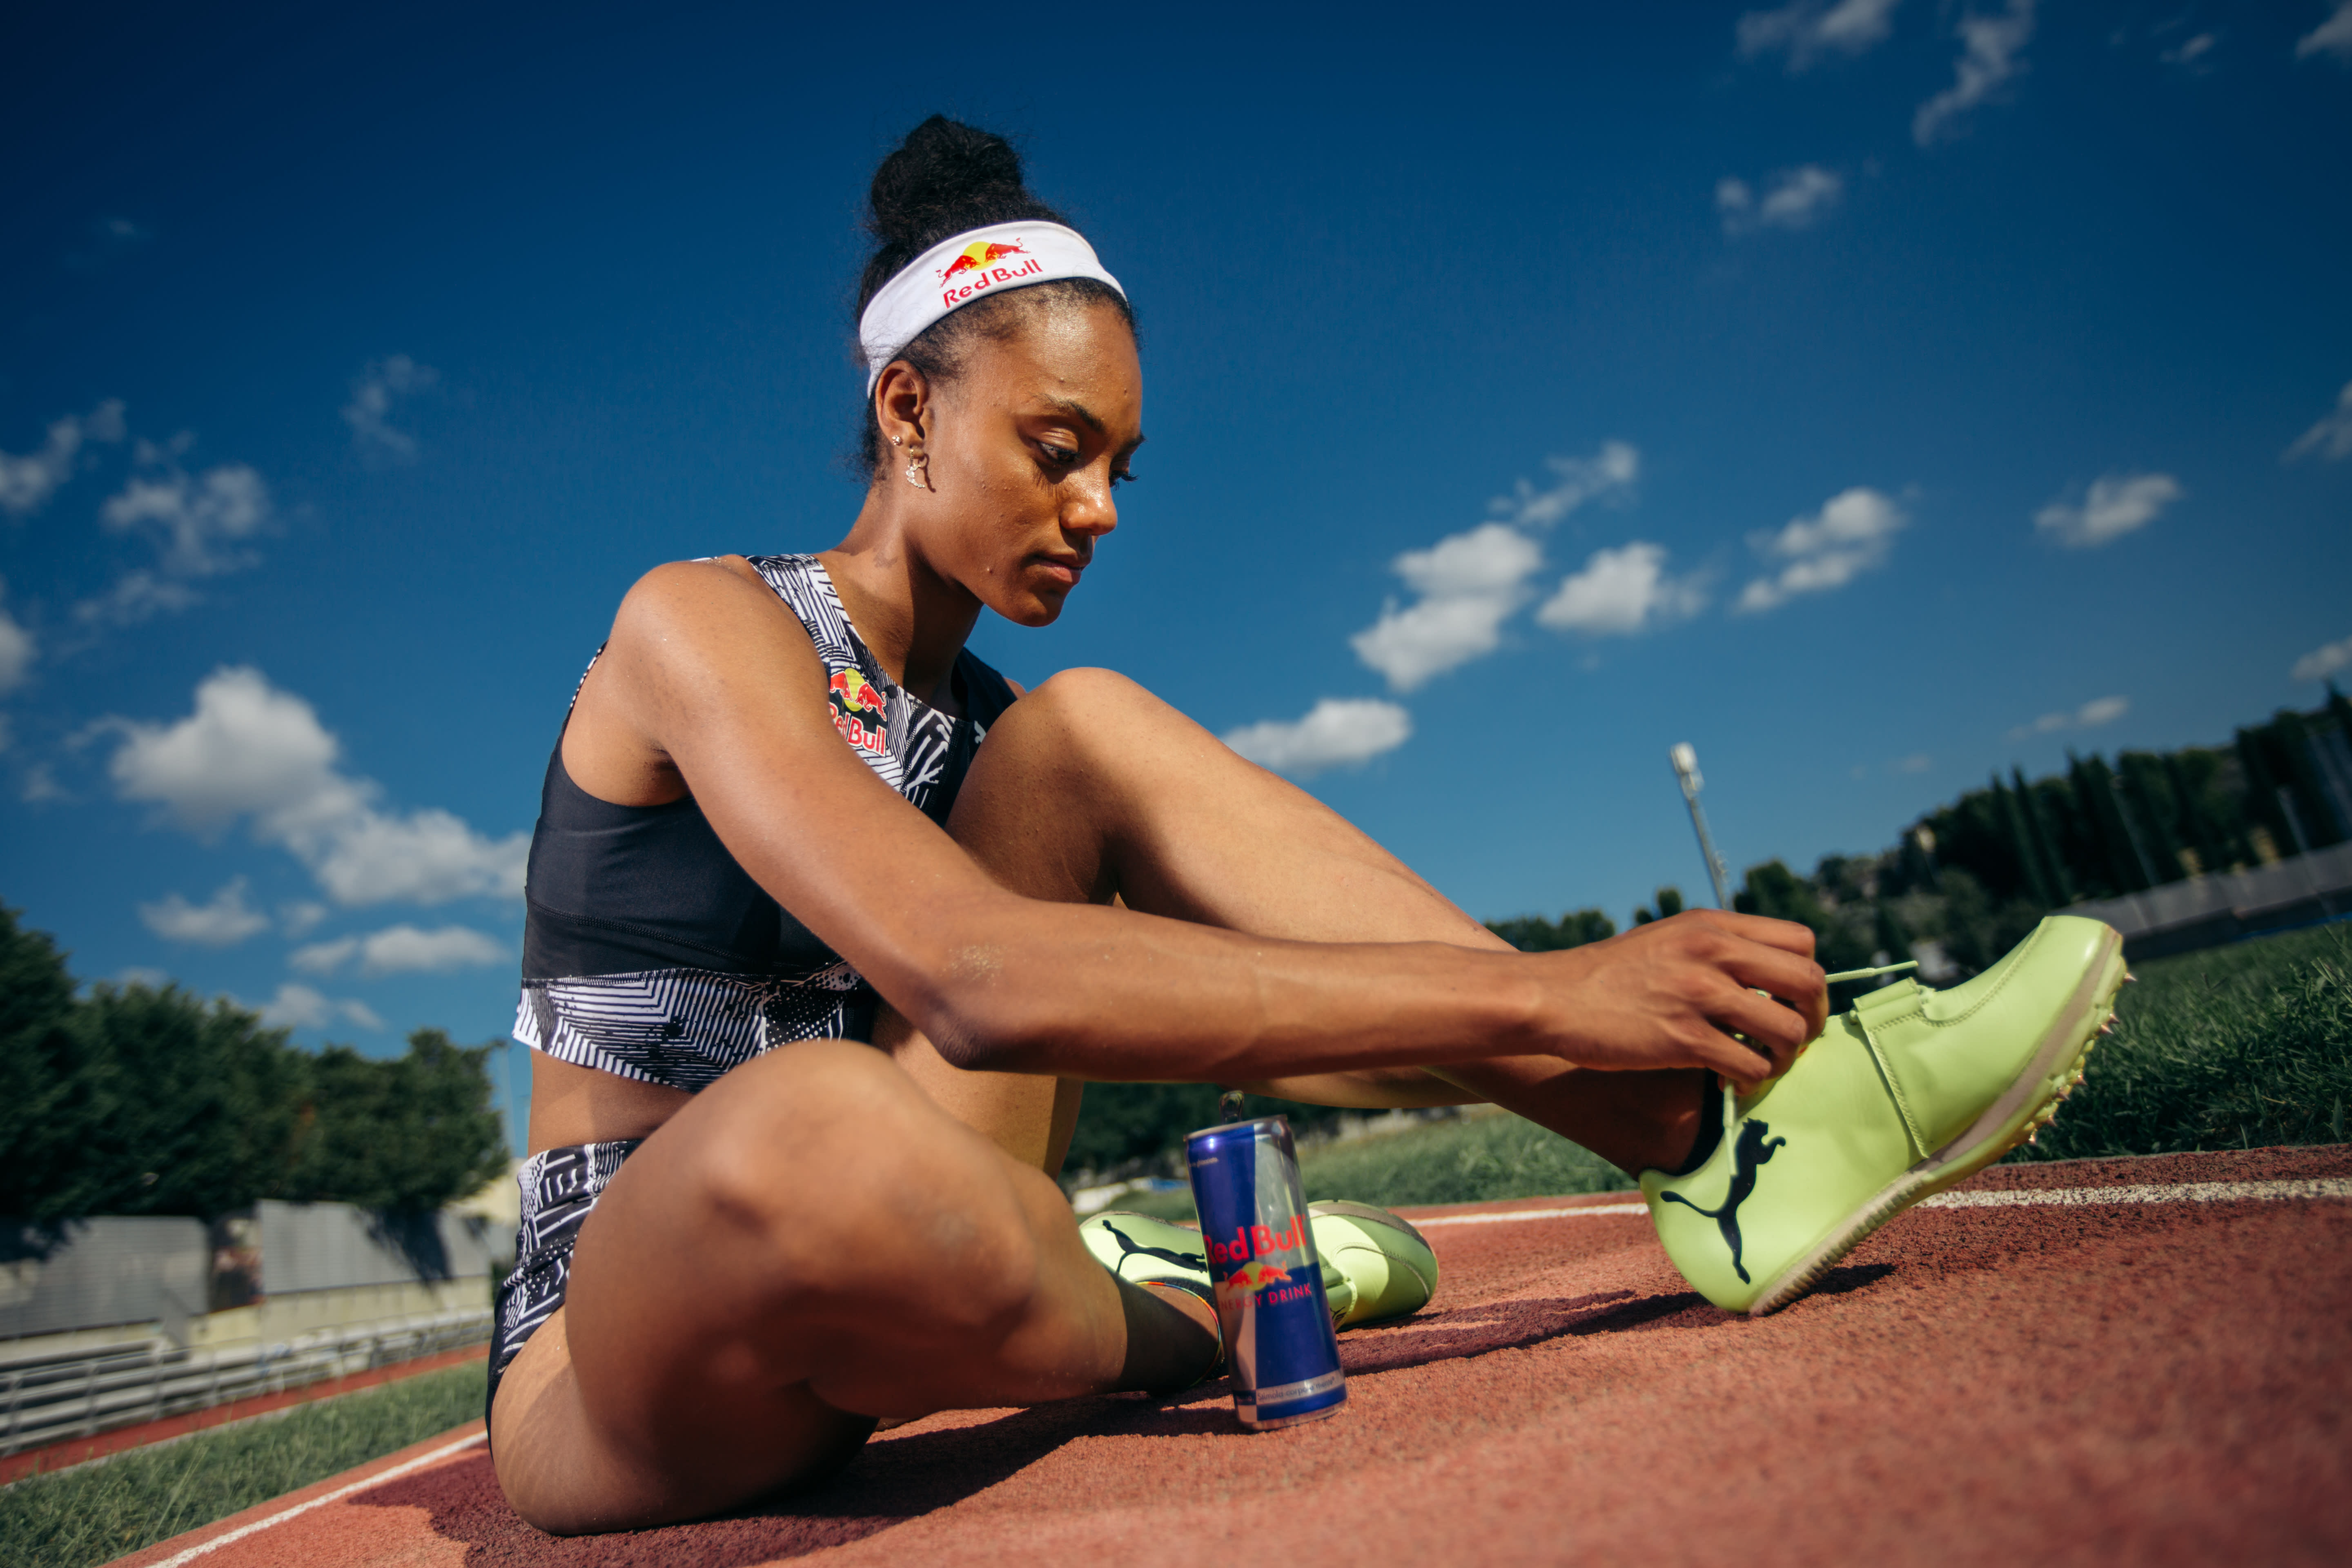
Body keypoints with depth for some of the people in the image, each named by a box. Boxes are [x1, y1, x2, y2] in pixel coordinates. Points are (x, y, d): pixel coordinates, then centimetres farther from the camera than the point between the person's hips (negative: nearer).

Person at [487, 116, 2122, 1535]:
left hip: (857, 1298, 5)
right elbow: (974, 982, -34)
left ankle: (1706, 1129, -19)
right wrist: (1538, 995, -35)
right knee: (814, 1131, -45)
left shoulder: (988, 720, 7)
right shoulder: (699, 622, -15)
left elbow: (1236, 1014, 4)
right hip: (604, 1381, -4)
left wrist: (1584, 1050, -6)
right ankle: (1176, 1327, -13)